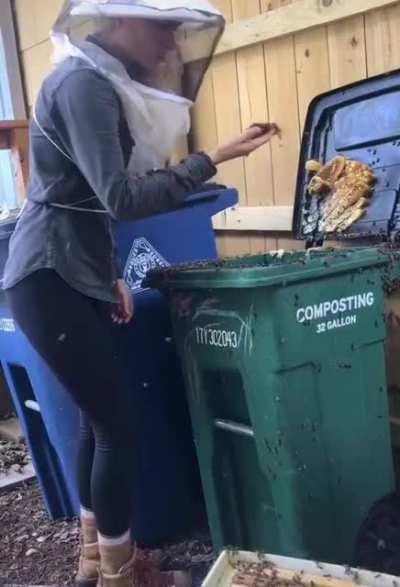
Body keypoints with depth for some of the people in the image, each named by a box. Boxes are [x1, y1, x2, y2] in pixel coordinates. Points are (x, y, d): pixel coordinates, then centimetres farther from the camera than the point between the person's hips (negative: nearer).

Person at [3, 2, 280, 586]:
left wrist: (111, 274, 12)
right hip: (49, 280, -9)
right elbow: (121, 198, -23)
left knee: (98, 418, 14)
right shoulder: (82, 82, -15)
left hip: (77, 275, 9)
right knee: (116, 425, -4)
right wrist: (212, 160, -22)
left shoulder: (103, 83, 17)